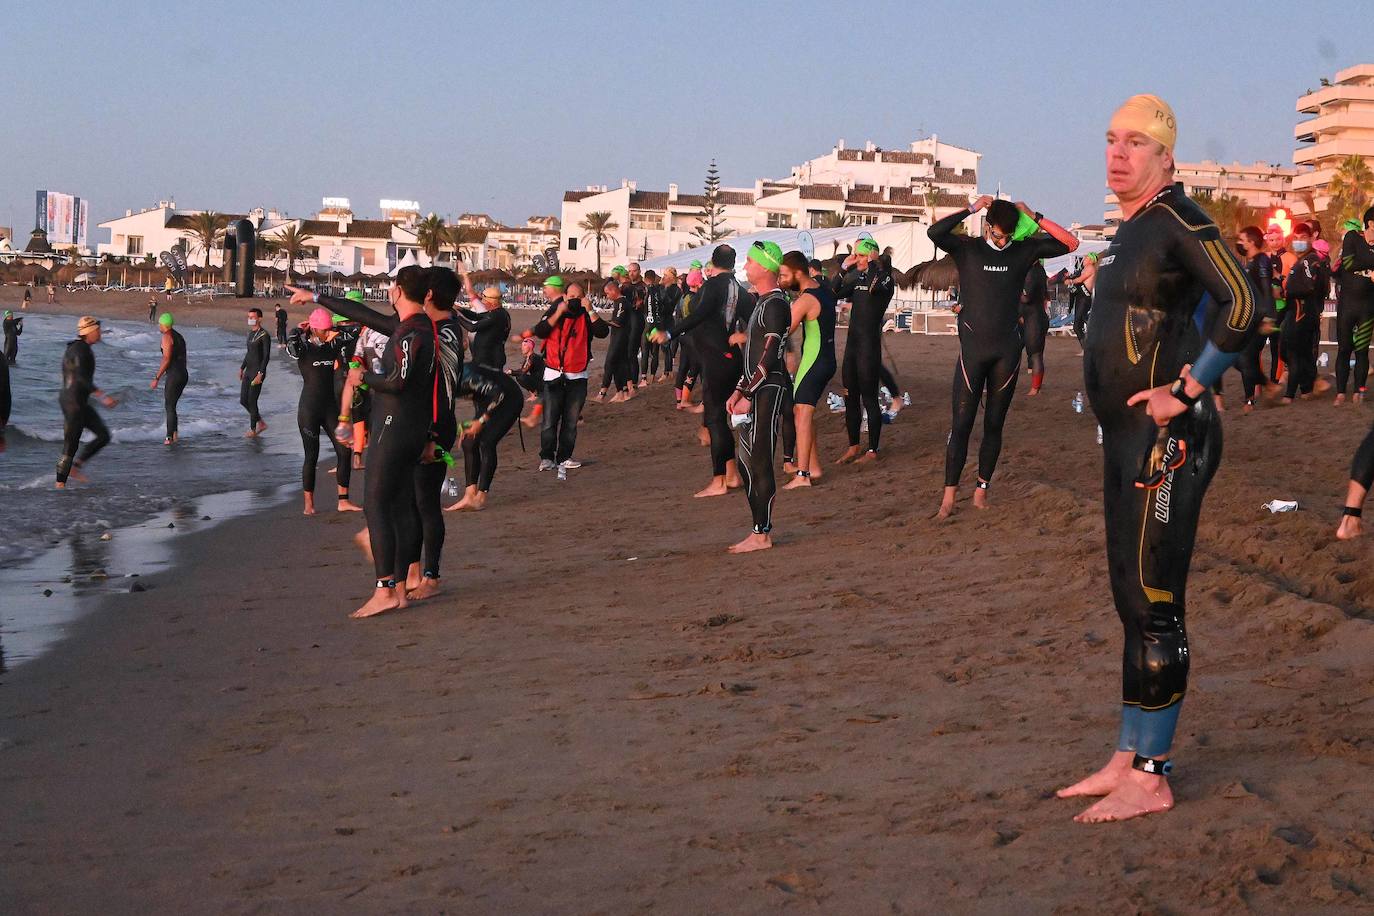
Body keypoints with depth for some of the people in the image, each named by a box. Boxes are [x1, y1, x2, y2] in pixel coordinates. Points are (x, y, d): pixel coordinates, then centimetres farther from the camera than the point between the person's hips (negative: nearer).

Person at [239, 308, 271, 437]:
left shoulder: (264, 336, -13)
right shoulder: (250, 333, 13)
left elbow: (267, 357, -16)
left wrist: (260, 374, -21)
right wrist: (242, 368, 19)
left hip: (257, 372, -9)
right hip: (248, 372, 9)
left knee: (252, 401, -4)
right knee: (243, 400, 8)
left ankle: (253, 429, 10)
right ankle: (261, 423, 22)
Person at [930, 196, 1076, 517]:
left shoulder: (1024, 250, 5)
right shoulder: (967, 249, -2)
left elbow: (1071, 244, 0)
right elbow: (934, 232, -19)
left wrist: (1035, 218, -7)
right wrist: (972, 208, -16)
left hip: (1007, 349, 2)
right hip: (973, 347, -2)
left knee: (994, 424, 8)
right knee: (961, 424, -5)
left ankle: (982, 490, 16)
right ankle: (950, 494, -2)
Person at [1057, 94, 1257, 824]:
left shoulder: (1178, 220, -13)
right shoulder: (1129, 230, 16)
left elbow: (1240, 307, -25)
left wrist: (1187, 389, -20)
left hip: (1165, 439, -10)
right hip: (1126, 437, 10)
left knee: (1153, 603, -5)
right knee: (1132, 599, 14)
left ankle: (1151, 777, 3)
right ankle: (1127, 759, 23)